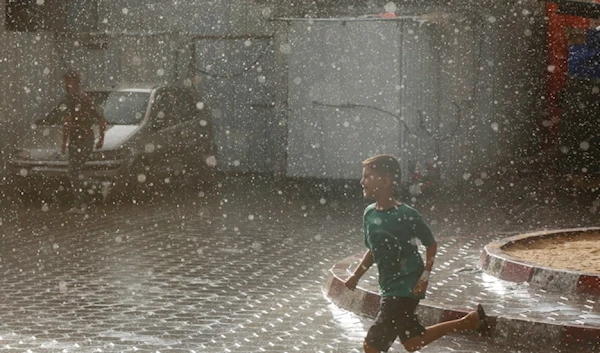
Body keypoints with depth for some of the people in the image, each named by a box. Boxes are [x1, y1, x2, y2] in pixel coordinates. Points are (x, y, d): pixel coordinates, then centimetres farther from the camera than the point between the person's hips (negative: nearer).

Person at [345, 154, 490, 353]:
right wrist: (356, 276, 4)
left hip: (407, 290, -8)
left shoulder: (407, 215, -19)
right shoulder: (369, 213, 0)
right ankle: (470, 321, 32)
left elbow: (431, 244, -7)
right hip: (388, 289, 8)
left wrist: (425, 276, -17)